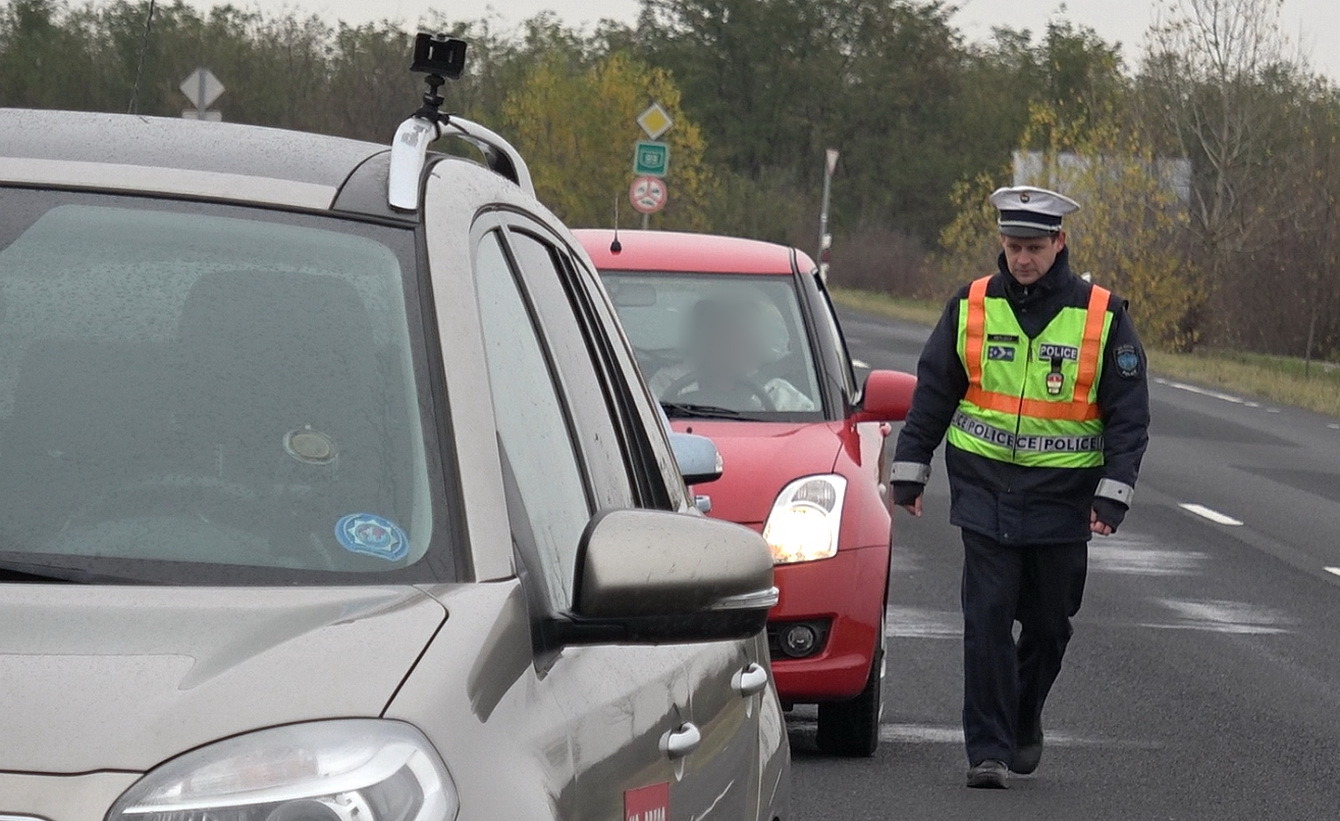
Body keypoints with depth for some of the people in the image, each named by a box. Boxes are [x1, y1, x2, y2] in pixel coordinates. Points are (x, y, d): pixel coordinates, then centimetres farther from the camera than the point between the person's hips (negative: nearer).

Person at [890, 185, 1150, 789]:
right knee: (987, 617, -8)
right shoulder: (970, 308, 2)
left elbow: (1129, 414, 1)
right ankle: (988, 749, -5)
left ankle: (1023, 725, 32)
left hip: (1062, 495, 0)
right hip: (984, 488, 0)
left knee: (1048, 622, 9)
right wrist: (909, 471, 9)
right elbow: (932, 393, 11)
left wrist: (1113, 493, -7)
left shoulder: (1102, 316, -2)